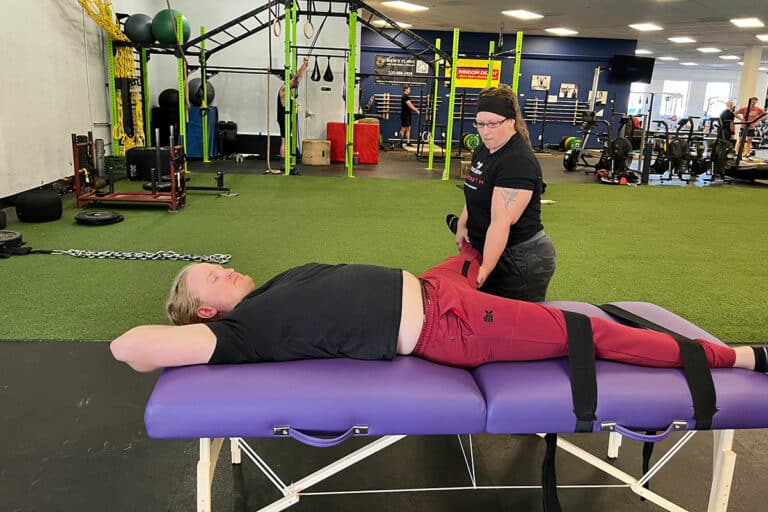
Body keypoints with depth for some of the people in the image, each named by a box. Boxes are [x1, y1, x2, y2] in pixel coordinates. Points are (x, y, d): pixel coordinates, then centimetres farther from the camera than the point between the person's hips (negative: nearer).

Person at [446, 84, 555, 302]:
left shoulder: (518, 162, -24)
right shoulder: (484, 149, 6)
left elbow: (501, 222, -29)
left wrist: (485, 269, -30)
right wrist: (462, 224, 4)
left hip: (522, 260, -9)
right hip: (488, 250, 9)